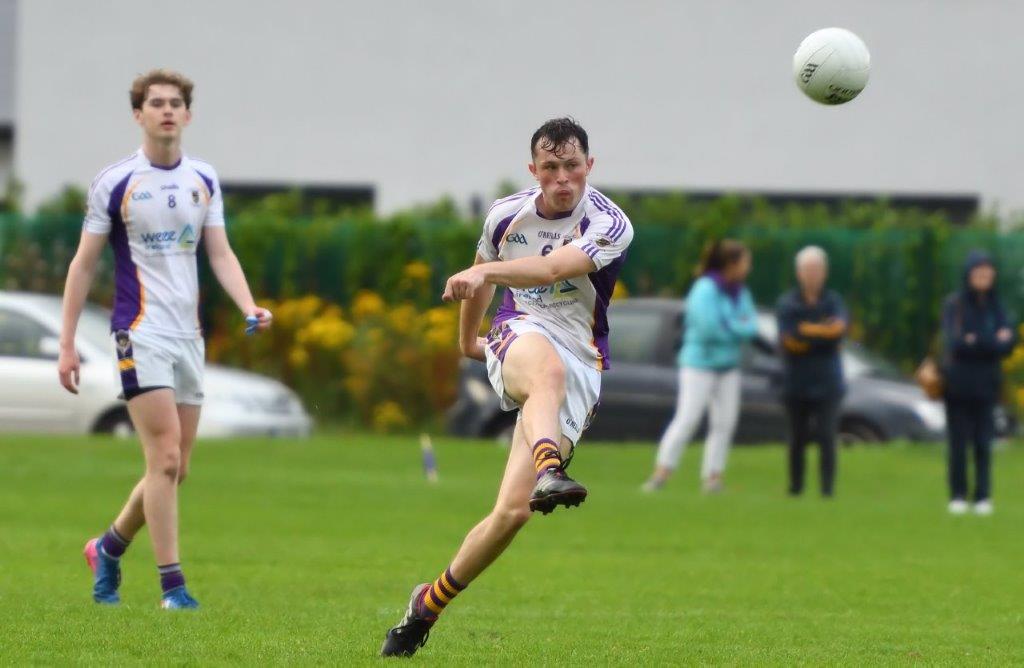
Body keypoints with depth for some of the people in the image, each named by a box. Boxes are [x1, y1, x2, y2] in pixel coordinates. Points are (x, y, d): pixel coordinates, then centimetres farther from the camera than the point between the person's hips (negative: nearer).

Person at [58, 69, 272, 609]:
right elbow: (84, 264, 0)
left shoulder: (204, 180, 9)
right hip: (141, 333, -5)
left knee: (174, 469, 7)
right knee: (164, 457, -15)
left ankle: (108, 548, 29)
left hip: (188, 335, 5)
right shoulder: (114, 183, -4)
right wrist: (67, 344, -2)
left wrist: (249, 307, -9)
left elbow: (220, 253, 9)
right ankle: (171, 585, -12)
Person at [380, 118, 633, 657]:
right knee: (547, 369, -41)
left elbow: (553, 269, -27)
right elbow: (482, 274, 29)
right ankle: (549, 472, -71)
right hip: (518, 343, 1)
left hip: (581, 368, -1)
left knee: (512, 511, -12)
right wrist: (467, 339, 41)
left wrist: (483, 272, -42)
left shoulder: (610, 225, -8)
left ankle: (429, 603, 8)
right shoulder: (507, 214, 7)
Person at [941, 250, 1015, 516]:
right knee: (959, 443, -1)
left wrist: (975, 341, -15)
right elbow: (954, 343, -13)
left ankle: (983, 497, 3)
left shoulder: (996, 306, 6)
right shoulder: (954, 305, -3)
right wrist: (993, 341, -13)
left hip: (986, 384, 2)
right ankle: (958, 496, 6)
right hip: (959, 385, -2)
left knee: (984, 444, 0)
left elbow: (1009, 342, -2)